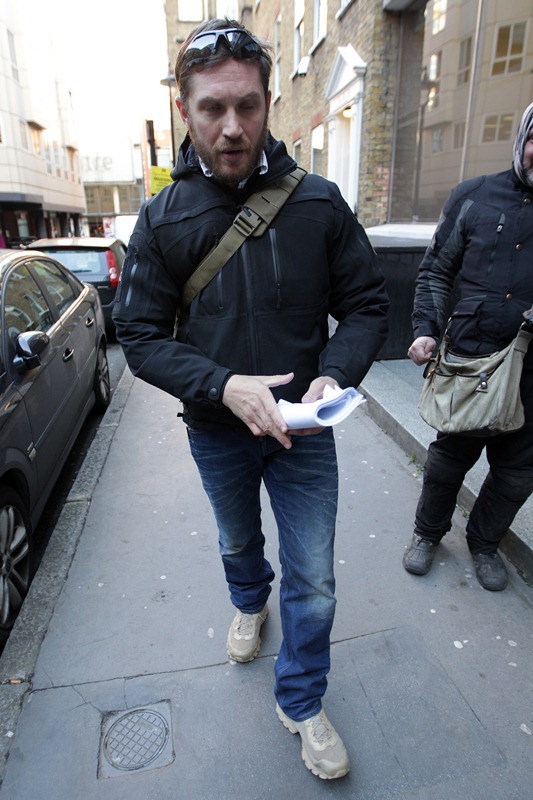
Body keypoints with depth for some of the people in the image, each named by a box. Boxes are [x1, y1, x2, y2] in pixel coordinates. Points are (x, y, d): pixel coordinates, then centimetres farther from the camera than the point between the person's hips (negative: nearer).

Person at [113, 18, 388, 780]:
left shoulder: (319, 204, -9)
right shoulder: (163, 218, -9)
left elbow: (366, 306, -3)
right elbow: (141, 335, -9)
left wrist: (335, 376, -22)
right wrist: (224, 385, -24)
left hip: (304, 430, 0)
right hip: (217, 431, 1)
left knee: (313, 581, 10)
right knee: (239, 543, 27)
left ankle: (301, 703, 38)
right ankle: (250, 603, 63)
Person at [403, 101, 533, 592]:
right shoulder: (474, 196, 3)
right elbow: (437, 270, 5)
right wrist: (426, 329, -8)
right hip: (468, 357, -1)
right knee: (451, 454, 12)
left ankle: (485, 542, 37)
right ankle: (428, 533, 35)